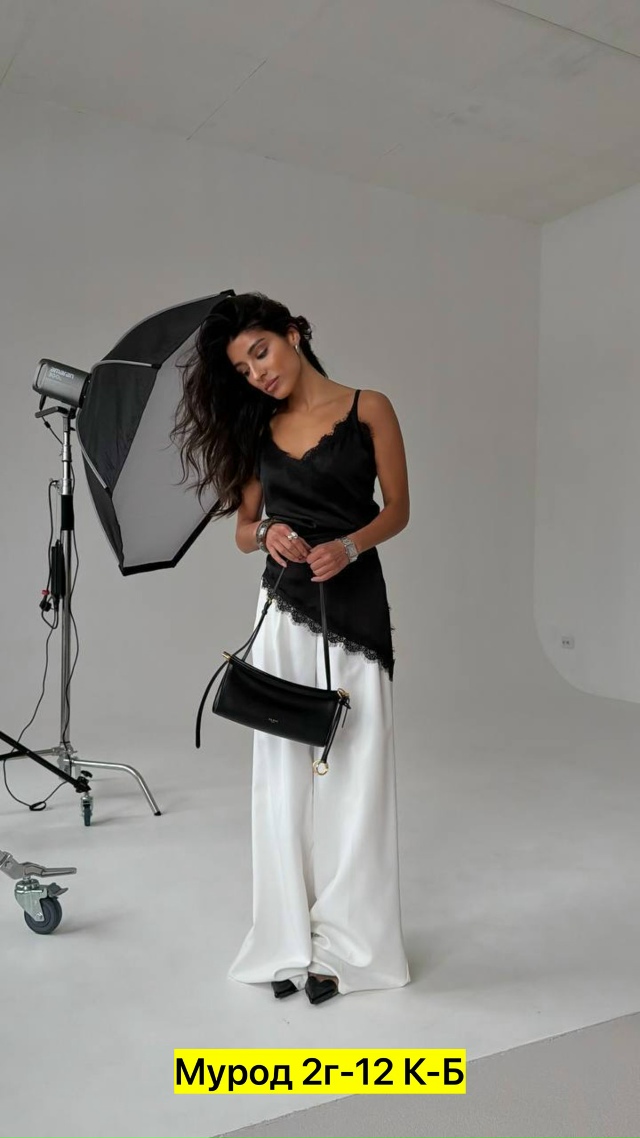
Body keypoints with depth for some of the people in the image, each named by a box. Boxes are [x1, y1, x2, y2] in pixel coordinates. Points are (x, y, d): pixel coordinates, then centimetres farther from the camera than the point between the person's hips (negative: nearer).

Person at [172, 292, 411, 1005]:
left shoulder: (368, 409, 1)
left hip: (354, 606, -3)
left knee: (351, 774, -1)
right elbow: (242, 530, 12)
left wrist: (349, 546, -18)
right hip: (283, 611, 3)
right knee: (282, 774, 4)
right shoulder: (258, 428, 11)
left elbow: (397, 509, 1)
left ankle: (344, 943, 13)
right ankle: (289, 940, 16)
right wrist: (266, 533, -11)